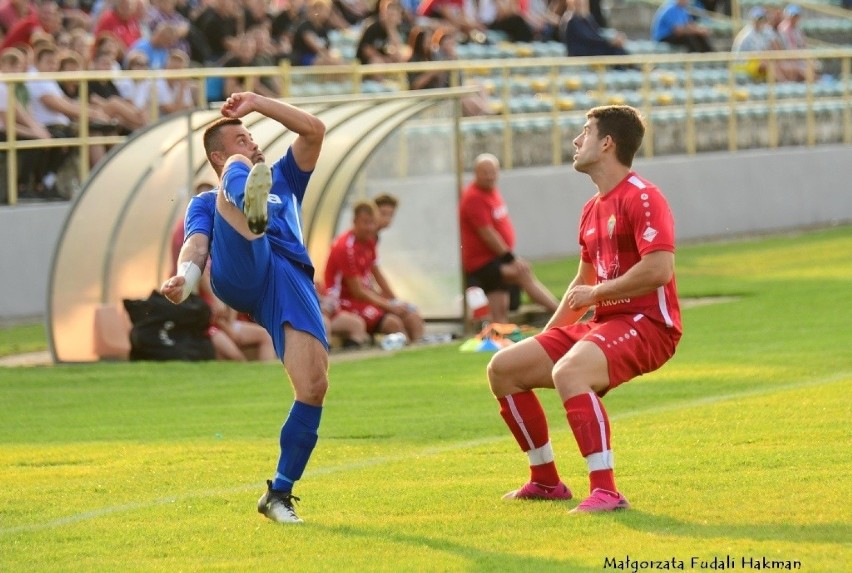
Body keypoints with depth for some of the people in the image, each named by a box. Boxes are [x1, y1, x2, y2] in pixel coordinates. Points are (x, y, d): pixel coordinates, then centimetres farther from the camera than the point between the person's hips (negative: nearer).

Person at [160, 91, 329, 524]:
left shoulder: (283, 181, 43)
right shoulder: (206, 202, 32)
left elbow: (314, 130, 30)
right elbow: (197, 244, 10)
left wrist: (257, 103, 25)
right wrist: (184, 275, -13)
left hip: (292, 280, 3)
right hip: (239, 273, -3)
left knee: (314, 386, -19)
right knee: (241, 173, -24)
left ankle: (279, 494, -5)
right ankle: (253, 207, -66)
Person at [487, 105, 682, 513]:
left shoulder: (641, 197, -11)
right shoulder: (593, 208, 18)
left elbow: (660, 268, -24)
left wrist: (597, 293, -15)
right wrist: (546, 338, 23)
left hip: (646, 324, -10)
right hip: (604, 324, 10)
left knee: (568, 371, -36)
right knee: (503, 368, 6)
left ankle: (606, 492, -36)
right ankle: (546, 481, 17)